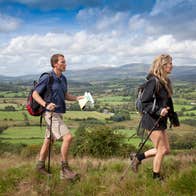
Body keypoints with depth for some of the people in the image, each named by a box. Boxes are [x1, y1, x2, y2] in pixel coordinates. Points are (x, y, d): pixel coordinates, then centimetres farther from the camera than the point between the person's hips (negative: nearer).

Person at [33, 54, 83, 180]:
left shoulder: (63, 79, 11)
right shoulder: (47, 78, -12)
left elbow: (66, 96, 19)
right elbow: (35, 94, -9)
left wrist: (77, 98, 1)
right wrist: (46, 104, -25)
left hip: (59, 114, 8)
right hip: (51, 114, -8)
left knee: (49, 140, 17)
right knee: (68, 137, -18)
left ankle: (40, 166, 33)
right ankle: (65, 169, -7)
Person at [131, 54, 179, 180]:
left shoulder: (165, 81, 10)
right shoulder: (153, 81, -19)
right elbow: (145, 102, -20)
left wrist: (172, 116, 18)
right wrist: (159, 110, -29)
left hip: (161, 120, 9)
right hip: (152, 120, -9)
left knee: (166, 150, 14)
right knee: (162, 150, 3)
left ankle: (138, 157, 25)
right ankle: (156, 177, 23)